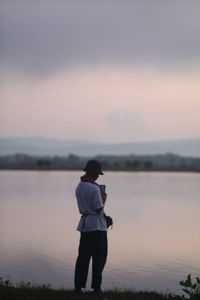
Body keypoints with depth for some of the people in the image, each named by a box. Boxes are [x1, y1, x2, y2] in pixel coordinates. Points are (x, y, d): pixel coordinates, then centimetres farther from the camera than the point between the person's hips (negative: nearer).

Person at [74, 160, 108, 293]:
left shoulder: (79, 186, 10)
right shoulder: (94, 188, -17)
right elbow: (99, 209, -16)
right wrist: (104, 198, 0)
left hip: (84, 224, 8)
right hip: (97, 226, -8)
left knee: (83, 256, 9)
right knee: (99, 257, 1)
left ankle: (78, 286, 9)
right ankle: (96, 287, 4)